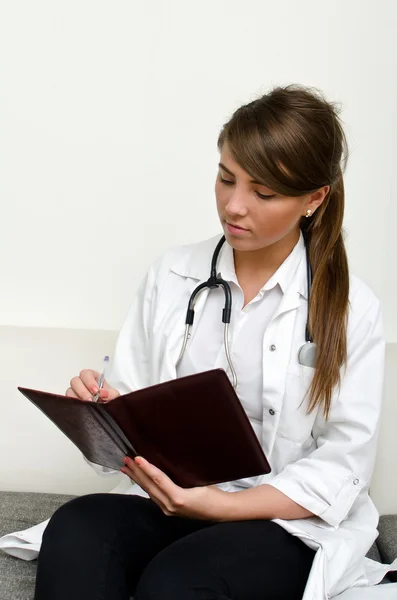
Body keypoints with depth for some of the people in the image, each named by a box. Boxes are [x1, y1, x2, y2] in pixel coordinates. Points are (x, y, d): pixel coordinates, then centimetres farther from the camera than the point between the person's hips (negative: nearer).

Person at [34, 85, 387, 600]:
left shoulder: (350, 309, -3)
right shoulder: (172, 276, 6)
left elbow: (343, 464, -5)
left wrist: (220, 504, -17)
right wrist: (100, 411, -16)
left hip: (290, 525, -3)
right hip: (169, 503, 3)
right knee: (75, 529, -29)